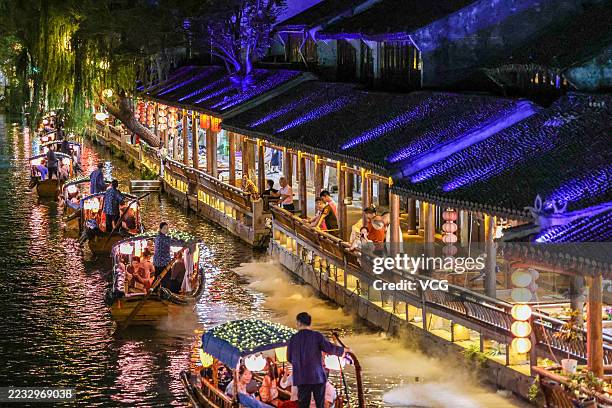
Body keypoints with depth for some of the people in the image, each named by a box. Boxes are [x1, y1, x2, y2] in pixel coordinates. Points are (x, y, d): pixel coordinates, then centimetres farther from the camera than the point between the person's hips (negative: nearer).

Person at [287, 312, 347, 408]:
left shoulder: (293, 339, 4)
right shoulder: (317, 336, -4)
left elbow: (290, 358, 12)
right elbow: (330, 348, -11)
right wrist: (344, 350, 6)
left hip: (301, 378, 2)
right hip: (317, 376, -2)